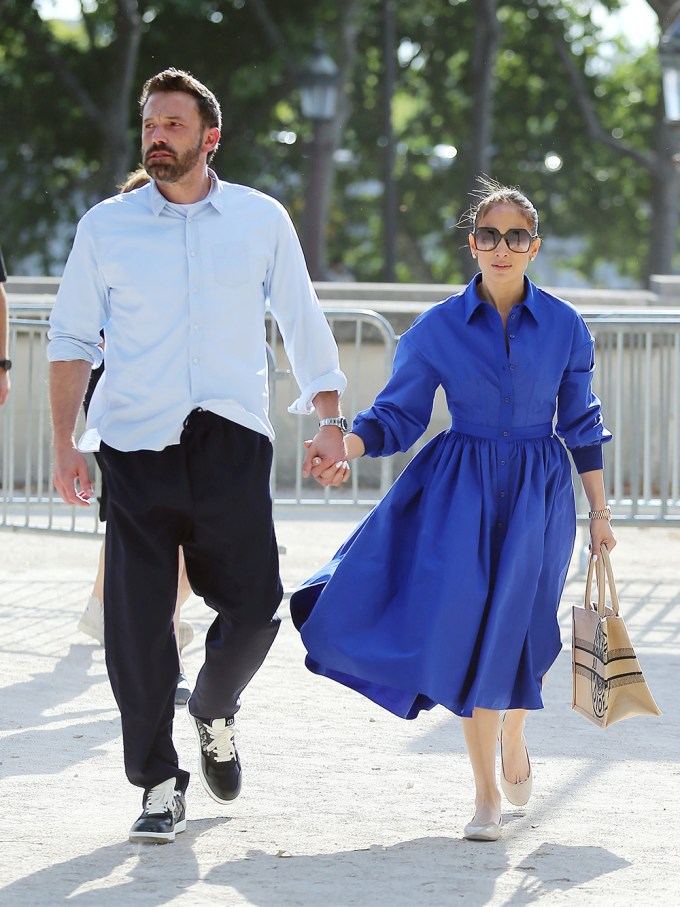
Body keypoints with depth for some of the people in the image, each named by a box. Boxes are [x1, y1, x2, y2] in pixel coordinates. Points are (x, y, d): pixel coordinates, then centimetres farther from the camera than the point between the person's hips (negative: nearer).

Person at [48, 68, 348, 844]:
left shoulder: (261, 220, 8)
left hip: (232, 439, 0)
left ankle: (214, 714, 28)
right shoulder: (106, 226, 7)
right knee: (137, 621, -5)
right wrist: (64, 444, 0)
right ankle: (158, 785, 6)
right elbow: (72, 338, 9)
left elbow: (303, 326, 13)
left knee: (252, 605, -3)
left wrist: (329, 422, 4)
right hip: (137, 441, 0)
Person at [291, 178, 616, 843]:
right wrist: (344, 446, -17)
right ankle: (486, 795, 6)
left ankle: (514, 736, 31)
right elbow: (397, 417, 1)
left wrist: (599, 512, 9)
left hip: (538, 492, 0)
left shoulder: (564, 326, 0)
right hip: (461, 489, 0)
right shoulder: (438, 329, -2)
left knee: (518, 628, -5)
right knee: (468, 627, -9)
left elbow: (581, 424, 8)